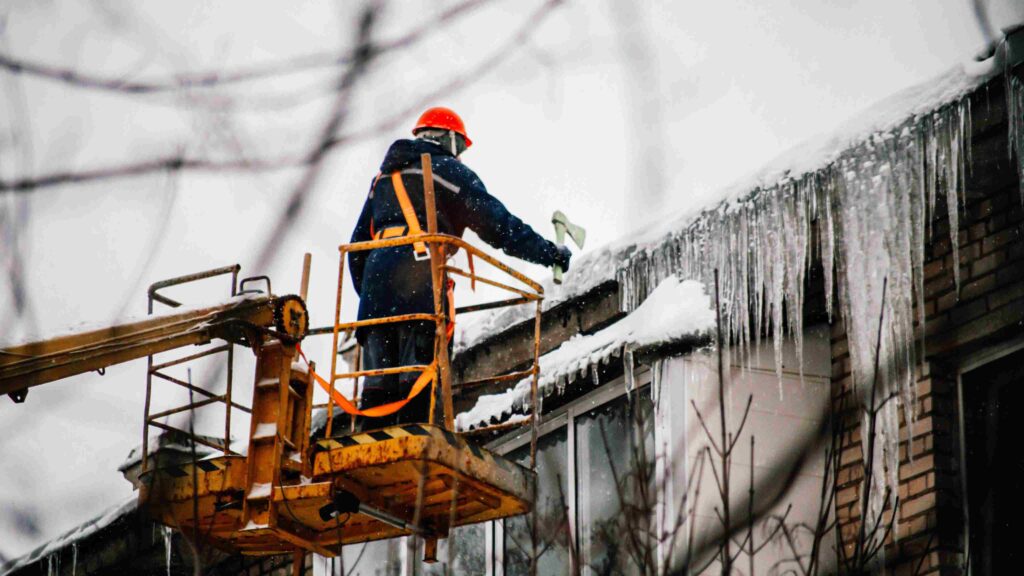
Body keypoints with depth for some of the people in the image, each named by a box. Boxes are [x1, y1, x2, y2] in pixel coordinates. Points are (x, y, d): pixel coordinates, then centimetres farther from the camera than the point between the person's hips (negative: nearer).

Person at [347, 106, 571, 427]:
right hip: (421, 282, -6)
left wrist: (367, 294, 34)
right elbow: (496, 224, 6)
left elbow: (358, 245, 30)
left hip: (376, 273, 6)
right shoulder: (449, 170, 11)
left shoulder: (382, 179, 31)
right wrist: (549, 253, 11)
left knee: (379, 382, 2)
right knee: (418, 375, -12)